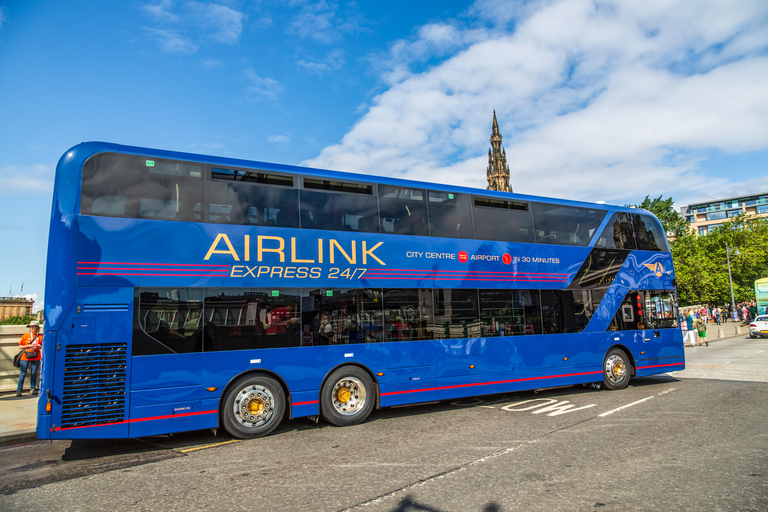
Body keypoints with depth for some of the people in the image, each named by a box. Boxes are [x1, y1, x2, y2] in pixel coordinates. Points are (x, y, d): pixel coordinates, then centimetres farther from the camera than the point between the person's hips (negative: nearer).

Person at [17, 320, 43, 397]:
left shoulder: (40, 336, 5)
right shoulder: (25, 336, 3)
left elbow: (42, 346, 7)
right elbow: (20, 346, 4)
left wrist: (38, 346, -14)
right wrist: (28, 346, -12)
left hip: (36, 358, 1)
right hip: (25, 357, -1)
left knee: (34, 373, 5)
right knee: (23, 374, -1)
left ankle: (33, 389, 14)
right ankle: (18, 390, 6)